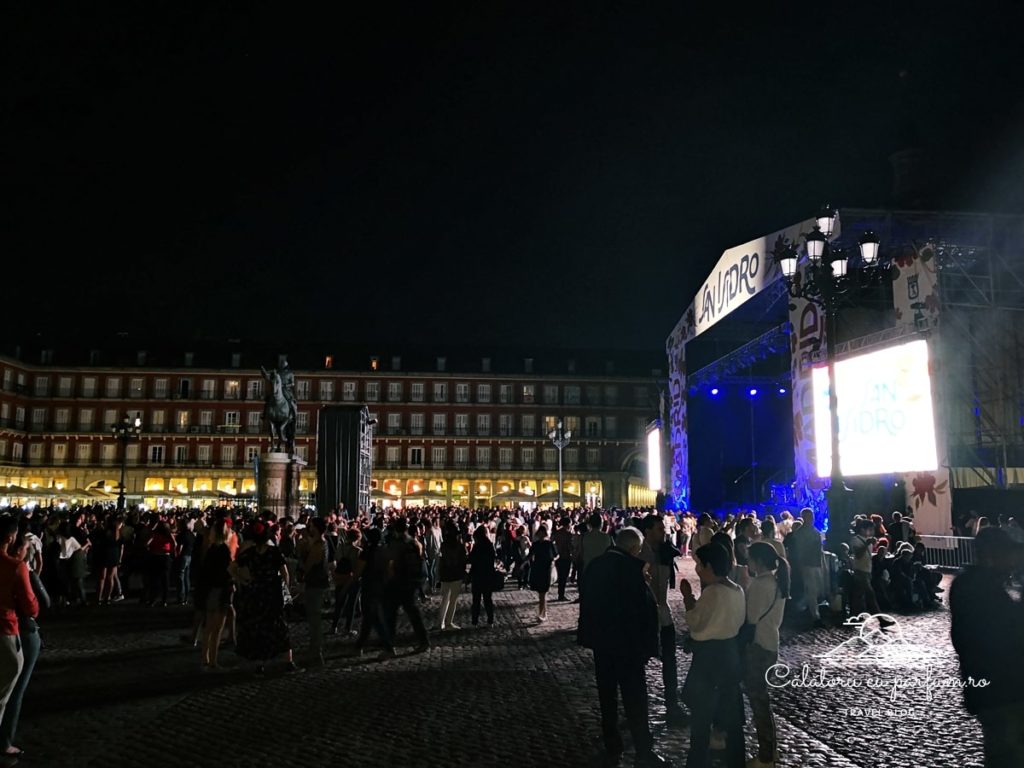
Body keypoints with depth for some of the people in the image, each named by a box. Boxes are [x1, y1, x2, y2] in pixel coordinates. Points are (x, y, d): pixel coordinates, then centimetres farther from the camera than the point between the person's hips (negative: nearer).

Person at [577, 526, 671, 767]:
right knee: (634, 697, 3)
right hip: (627, 641, -6)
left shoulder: (593, 565, 4)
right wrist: (647, 644, -11)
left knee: (607, 694, 16)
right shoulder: (632, 566, -18)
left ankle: (612, 747, 26)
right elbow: (646, 605, -20)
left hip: (600, 639, 6)